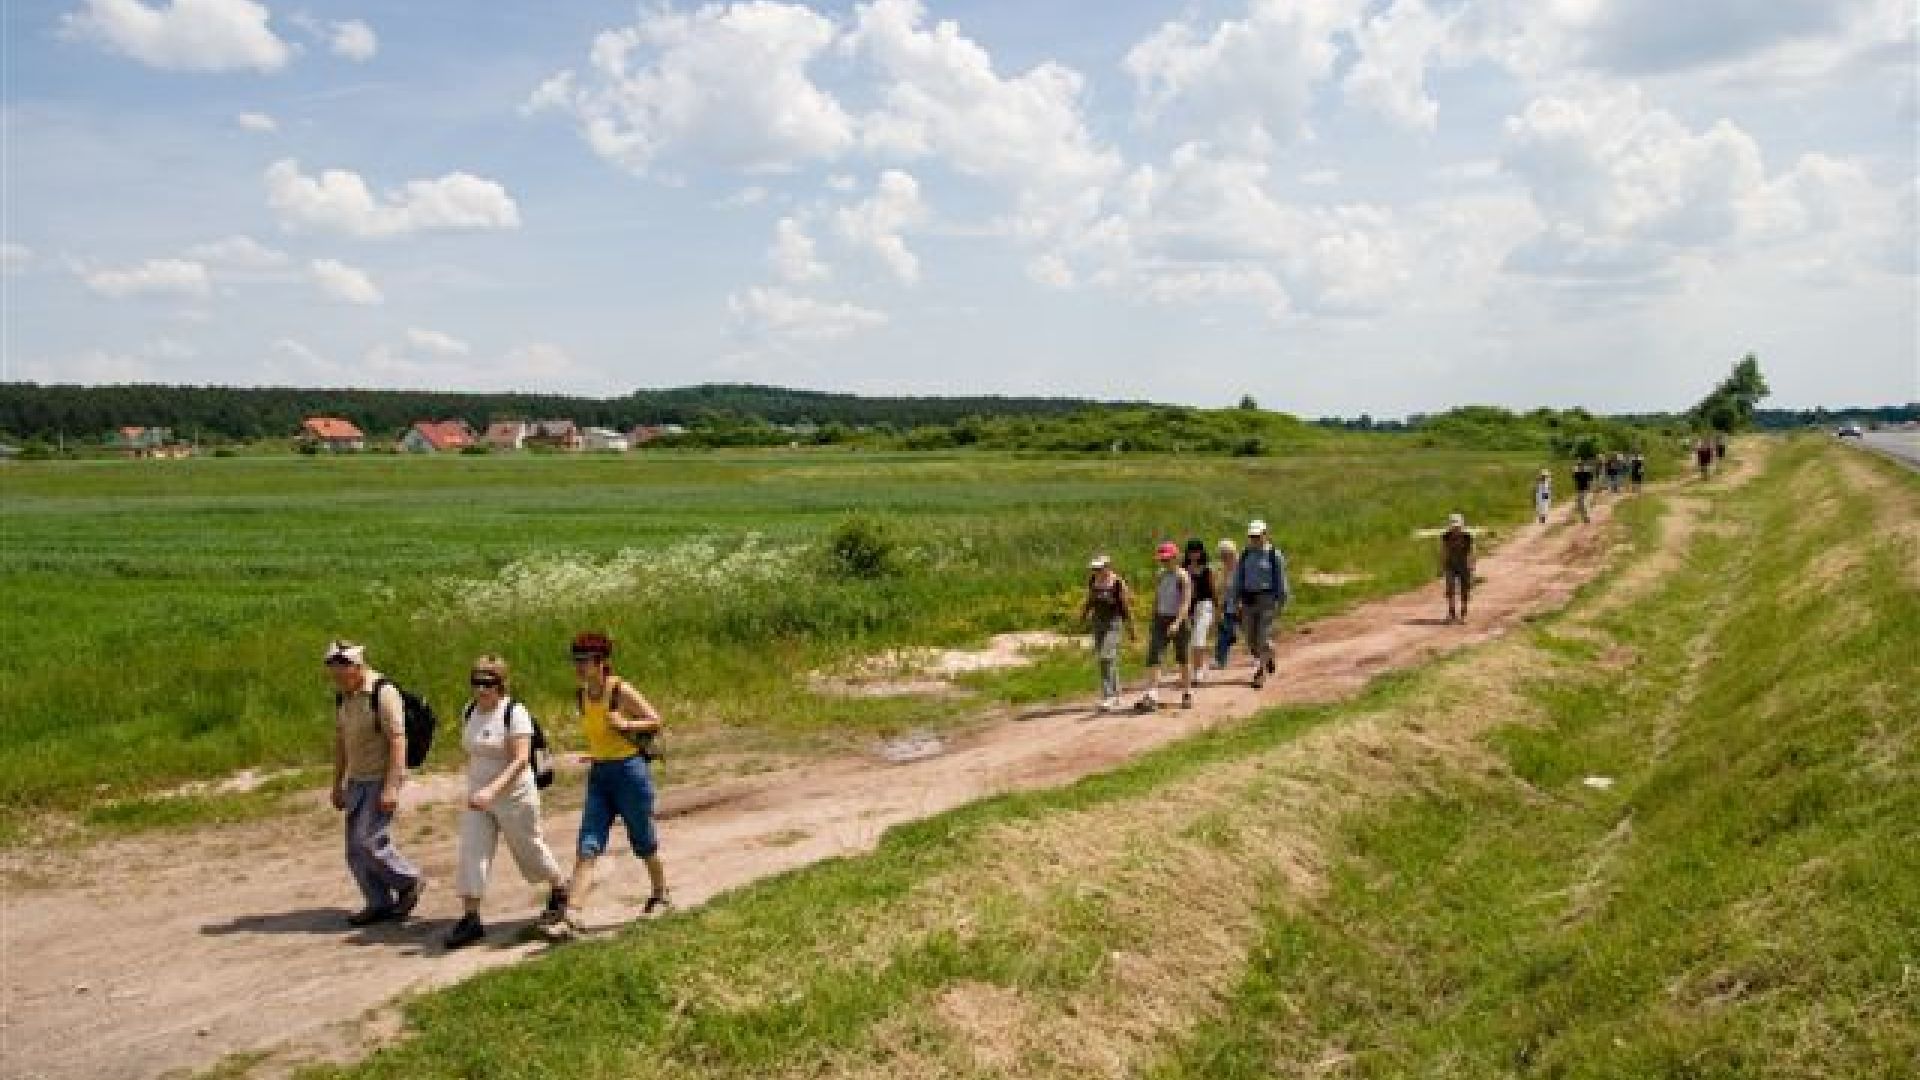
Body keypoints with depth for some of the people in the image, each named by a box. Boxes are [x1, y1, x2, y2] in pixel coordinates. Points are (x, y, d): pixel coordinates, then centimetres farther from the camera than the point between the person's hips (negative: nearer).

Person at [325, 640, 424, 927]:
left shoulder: (383, 692, -18)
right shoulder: (342, 696, 7)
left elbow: (398, 741, -21)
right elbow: (340, 741, 15)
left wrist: (391, 786, -26)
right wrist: (337, 784, 16)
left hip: (384, 780, -8)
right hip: (358, 780, 8)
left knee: (368, 842, -13)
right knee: (356, 848, 6)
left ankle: (409, 882, 7)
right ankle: (380, 904, 15)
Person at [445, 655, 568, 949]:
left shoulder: (515, 713, -18)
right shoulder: (469, 712, 3)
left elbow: (521, 760, -26)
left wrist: (492, 790, -37)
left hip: (514, 796, -6)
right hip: (478, 798, 6)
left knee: (530, 849, 11)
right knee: (471, 854, -5)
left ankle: (559, 890, 37)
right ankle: (470, 919, 0)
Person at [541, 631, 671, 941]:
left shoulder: (621, 690, -14)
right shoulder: (583, 695, 5)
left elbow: (656, 721, -11)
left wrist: (626, 724, -24)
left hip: (630, 771, -6)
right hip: (598, 775, 6)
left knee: (643, 842, 11)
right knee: (587, 848, -6)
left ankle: (661, 896, 35)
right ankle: (571, 916, -14)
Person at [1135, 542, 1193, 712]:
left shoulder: (1183, 577, -9)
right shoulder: (1160, 577, 8)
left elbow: (1186, 602, -18)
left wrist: (1177, 622, -29)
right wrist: (1154, 624, 16)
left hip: (1179, 621, -5)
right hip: (1161, 620, 5)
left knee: (1183, 658, 9)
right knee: (1153, 657, -9)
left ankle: (1187, 694, 24)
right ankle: (1151, 696, -16)